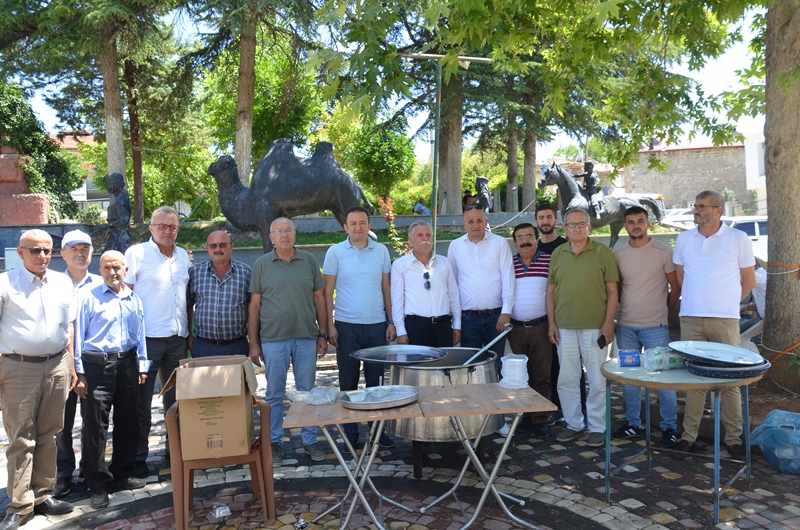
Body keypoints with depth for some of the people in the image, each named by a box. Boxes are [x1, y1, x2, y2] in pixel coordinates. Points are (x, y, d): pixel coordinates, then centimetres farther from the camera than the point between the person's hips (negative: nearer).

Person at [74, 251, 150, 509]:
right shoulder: (88, 296, -2)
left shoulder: (134, 299, 10)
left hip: (127, 364, 4)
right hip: (96, 365, -4)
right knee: (95, 425, 1)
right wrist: (79, 372, -8)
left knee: (127, 422, 12)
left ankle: (123, 472, 29)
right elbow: (78, 335, -4)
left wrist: (142, 366, 12)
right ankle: (97, 483, 13)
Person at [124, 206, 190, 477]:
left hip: (177, 338, 5)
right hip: (147, 338, -5)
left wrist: (189, 330, 13)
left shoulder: (183, 256, 12)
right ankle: (138, 456, 14)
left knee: (176, 397, 13)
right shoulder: (136, 253, -4)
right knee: (141, 399, 3)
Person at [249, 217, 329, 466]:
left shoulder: (309, 261, 5)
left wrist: (323, 334, 3)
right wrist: (253, 343, -1)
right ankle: (274, 443, 21)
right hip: (273, 340, -1)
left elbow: (319, 299, 8)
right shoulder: (261, 264, 2)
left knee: (307, 392, 10)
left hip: (307, 338, 1)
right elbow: (254, 305, 3)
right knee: (274, 395, 8)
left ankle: (310, 440, 23)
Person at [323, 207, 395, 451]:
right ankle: (350, 432, 20)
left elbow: (386, 288, 8)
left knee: (376, 380, 9)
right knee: (348, 381, 8)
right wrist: (330, 325, -6)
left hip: (377, 324, 2)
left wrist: (391, 322, 3)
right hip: (346, 326, -1)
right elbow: (328, 291, 0)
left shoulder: (381, 251, 5)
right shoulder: (335, 252, -1)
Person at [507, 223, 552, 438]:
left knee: (541, 376, 3)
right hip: (515, 328, 2)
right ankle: (524, 415, 23)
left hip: (541, 327, -2)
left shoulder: (549, 261, 0)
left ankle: (540, 419, 11)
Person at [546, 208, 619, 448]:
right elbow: (551, 291, 11)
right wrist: (551, 323, 5)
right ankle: (573, 424, 24)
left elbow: (612, 291, -1)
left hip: (595, 328, -3)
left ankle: (597, 427, 17)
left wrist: (608, 323, -8)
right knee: (566, 379, 9)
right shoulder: (557, 254, 9)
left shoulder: (603, 253, -1)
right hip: (564, 328, 3)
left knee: (597, 380, 4)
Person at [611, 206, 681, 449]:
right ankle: (633, 424, 24)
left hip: (655, 326, -4)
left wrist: (663, 311, 3)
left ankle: (669, 428, 14)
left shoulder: (663, 251, -4)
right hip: (626, 326, 4)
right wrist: (624, 310, 6)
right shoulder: (619, 254, 7)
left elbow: (676, 288, 1)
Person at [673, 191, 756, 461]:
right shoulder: (684, 239, 9)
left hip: (725, 320, -2)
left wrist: (727, 303, 12)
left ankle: (733, 438, 12)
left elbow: (749, 281, 8)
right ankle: (689, 435, 14)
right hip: (690, 319, 2)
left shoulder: (738, 239, 2)